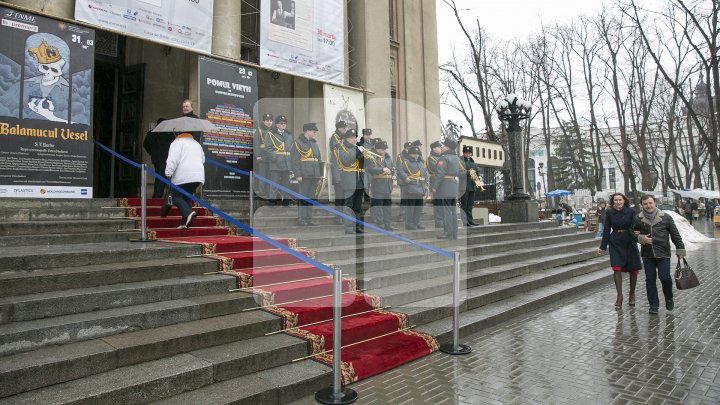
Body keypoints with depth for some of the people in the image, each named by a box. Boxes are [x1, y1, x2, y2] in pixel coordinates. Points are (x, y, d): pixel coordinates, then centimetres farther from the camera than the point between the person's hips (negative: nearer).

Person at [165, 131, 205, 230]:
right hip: (199, 176, 6)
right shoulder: (197, 144, 29)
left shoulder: (177, 142, 7)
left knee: (176, 196, 4)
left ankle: (188, 213, -20)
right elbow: (203, 160, 28)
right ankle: (185, 222, 5)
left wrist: (169, 173, -10)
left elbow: (173, 158, -7)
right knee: (187, 197, 14)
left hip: (183, 176, -6)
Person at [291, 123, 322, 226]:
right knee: (303, 197, -4)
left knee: (311, 197, 8)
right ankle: (301, 219, 2)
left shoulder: (314, 143, 16)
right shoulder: (297, 143, -4)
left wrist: (321, 174, 13)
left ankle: (309, 219, 14)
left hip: (314, 175, 6)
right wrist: (298, 175, -17)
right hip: (304, 175, -6)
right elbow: (294, 160, -10)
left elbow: (319, 159, 19)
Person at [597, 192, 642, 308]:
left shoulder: (631, 212, -4)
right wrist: (603, 247, 3)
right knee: (617, 268, -8)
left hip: (629, 242, 0)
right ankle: (619, 296, 0)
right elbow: (606, 230, 4)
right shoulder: (609, 213, 0)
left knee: (633, 269, 8)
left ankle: (632, 294, 27)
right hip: (615, 243, 0)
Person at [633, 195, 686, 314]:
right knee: (650, 280, 6)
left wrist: (680, 249, 4)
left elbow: (675, 235, 4)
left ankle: (669, 299, 22)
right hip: (647, 255, 2)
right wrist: (641, 238, -8)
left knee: (665, 277, -8)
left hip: (663, 254, -1)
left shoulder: (666, 218, -1)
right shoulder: (638, 219, 1)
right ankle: (653, 305, 17)